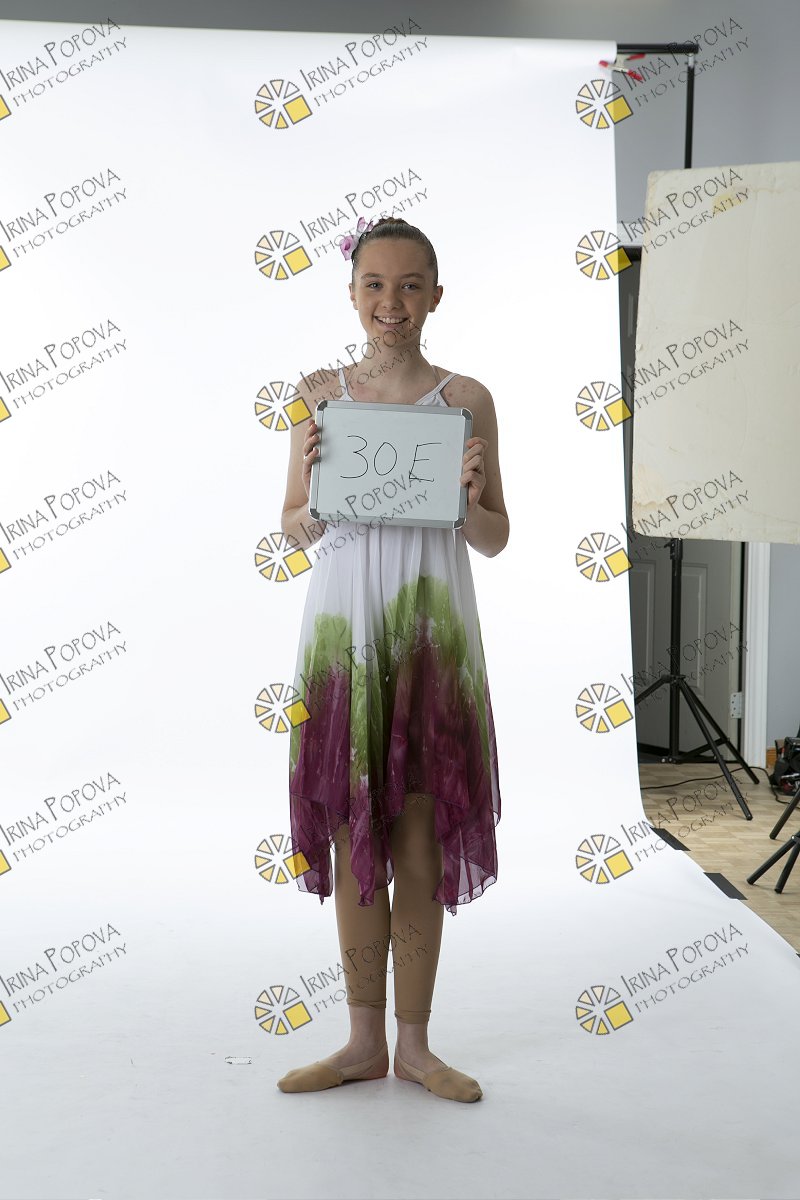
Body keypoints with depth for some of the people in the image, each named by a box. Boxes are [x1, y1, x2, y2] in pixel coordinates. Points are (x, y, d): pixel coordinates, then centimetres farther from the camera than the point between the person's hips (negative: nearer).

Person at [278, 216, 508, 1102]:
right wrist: (319, 488, -12)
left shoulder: (465, 400, 2)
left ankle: (414, 1044, 20)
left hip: (430, 628, -1)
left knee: (419, 838, 5)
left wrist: (466, 498, -15)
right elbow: (295, 533, 8)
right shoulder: (320, 395, 6)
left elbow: (494, 540, 6)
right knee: (352, 836, 7)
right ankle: (365, 1042, 22)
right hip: (342, 625, 1)